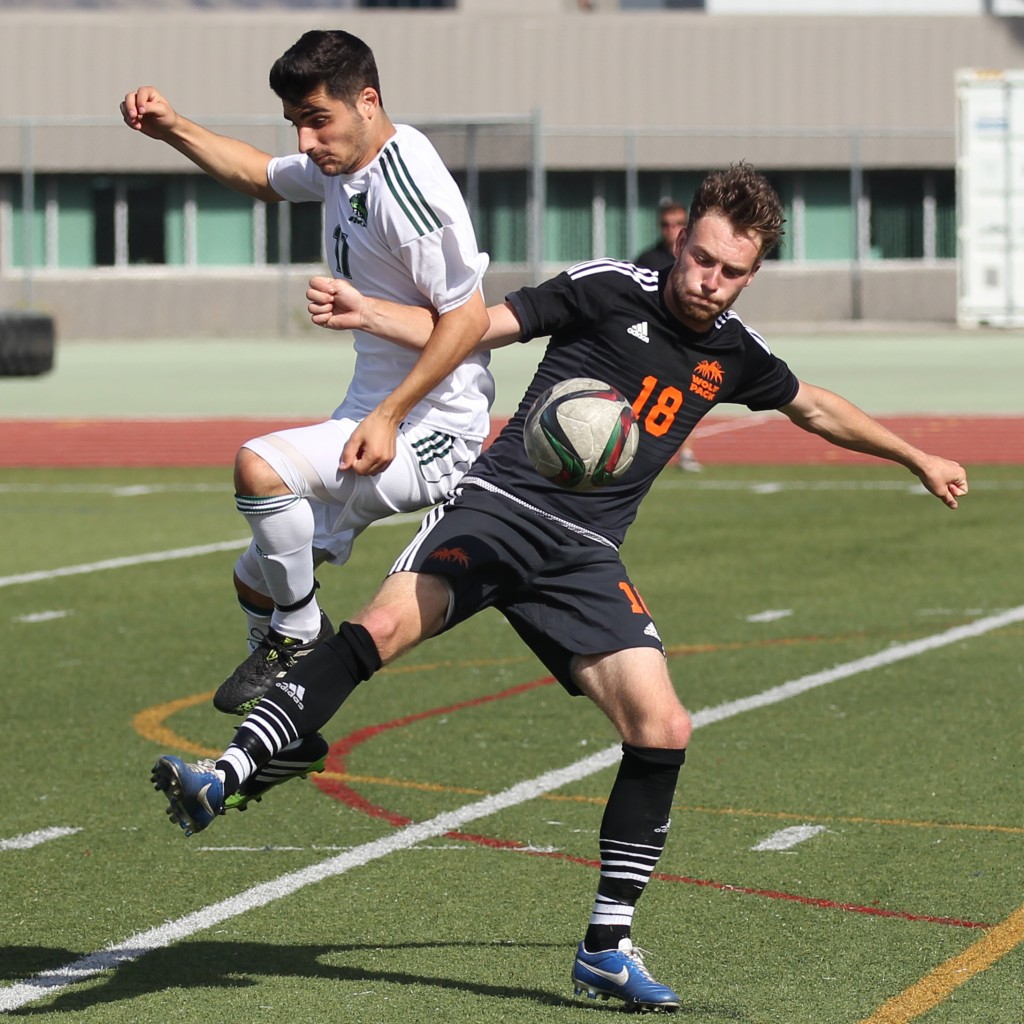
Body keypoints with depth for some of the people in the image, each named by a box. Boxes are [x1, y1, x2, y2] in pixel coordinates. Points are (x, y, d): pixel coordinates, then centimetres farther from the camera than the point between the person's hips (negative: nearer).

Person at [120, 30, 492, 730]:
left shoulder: (408, 187, -23)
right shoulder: (340, 164, 7)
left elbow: (468, 316, -23)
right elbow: (261, 176, 29)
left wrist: (389, 417, -25)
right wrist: (173, 129, 17)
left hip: (431, 433, -10)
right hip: (373, 416, 10)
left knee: (261, 466, -29)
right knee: (259, 580, 14)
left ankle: (301, 639, -11)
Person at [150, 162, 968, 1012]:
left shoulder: (734, 354, 13)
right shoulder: (610, 290, -2)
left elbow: (814, 406, 33)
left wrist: (917, 458, 42)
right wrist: (369, 313, -20)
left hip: (585, 558, 4)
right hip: (501, 505, -4)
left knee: (663, 728, -9)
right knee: (386, 623, -31)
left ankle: (607, 949, 3)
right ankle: (226, 778, -36)